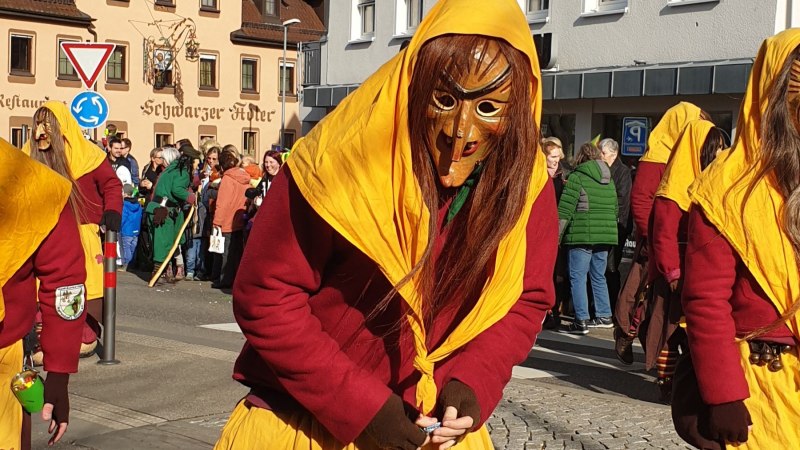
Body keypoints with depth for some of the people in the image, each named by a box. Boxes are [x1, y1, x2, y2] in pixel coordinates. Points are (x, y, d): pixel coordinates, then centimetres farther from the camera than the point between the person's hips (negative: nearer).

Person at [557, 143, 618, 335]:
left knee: (577, 277, -3)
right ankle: (604, 316, 22)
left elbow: (565, 211, -10)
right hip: (606, 236, 7)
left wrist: (556, 237, -7)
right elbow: (615, 209, 17)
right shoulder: (610, 181, 13)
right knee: (599, 276, 17)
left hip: (582, 235, -7)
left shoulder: (577, 177, -7)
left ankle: (581, 321, -7)